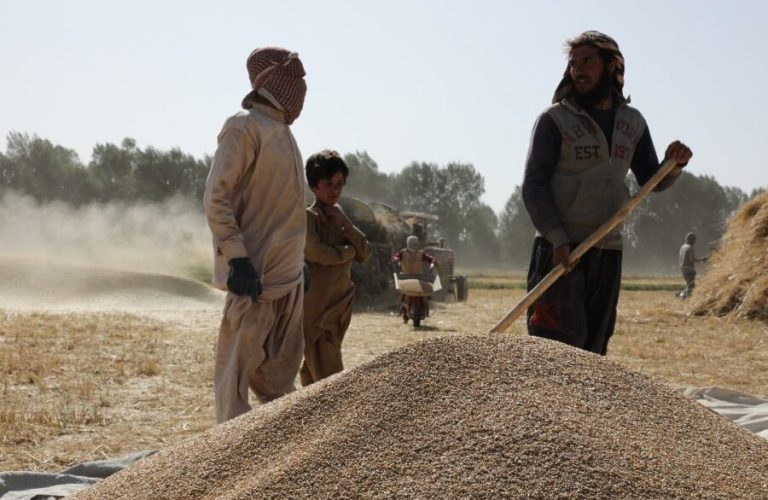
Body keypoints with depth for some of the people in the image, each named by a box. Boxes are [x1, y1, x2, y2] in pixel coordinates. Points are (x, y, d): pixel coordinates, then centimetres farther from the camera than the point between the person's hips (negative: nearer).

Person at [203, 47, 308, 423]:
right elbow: (216, 198, -16)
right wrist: (237, 260, -22)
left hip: (289, 275, 9)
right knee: (238, 367, -5)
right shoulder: (245, 127, -10)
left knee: (280, 369, 15)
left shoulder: (281, 130, 17)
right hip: (255, 273, -9)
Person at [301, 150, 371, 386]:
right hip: (317, 305, -8)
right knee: (330, 377, -12)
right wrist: (348, 251, -6)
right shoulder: (309, 216, -7)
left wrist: (345, 223, -5)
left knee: (314, 370, 12)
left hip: (340, 304, 8)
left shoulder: (339, 219, 17)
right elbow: (316, 252, -22)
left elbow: (365, 253, 7)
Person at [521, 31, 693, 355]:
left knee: (593, 348, 9)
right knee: (559, 342, -12)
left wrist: (674, 164, -6)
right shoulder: (555, 119, -3)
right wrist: (558, 239, -20)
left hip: (607, 252, 5)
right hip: (559, 251, -5)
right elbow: (533, 186, -9)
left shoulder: (632, 122, 12)